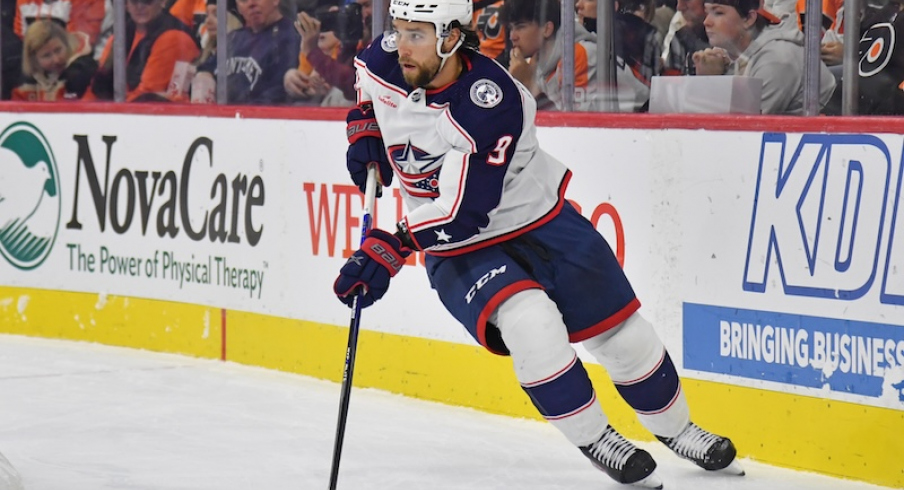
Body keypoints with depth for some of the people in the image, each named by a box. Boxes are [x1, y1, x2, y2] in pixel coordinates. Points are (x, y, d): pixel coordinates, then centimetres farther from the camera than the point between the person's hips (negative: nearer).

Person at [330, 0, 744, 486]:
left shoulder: (492, 102, -31)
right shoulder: (383, 62, -14)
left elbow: (463, 211, -35)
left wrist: (390, 247, -43)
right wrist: (364, 127, 0)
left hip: (540, 222, -2)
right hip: (458, 251, 2)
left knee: (621, 333, 4)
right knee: (531, 323, -27)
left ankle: (675, 428, 32)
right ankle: (594, 440, -9)